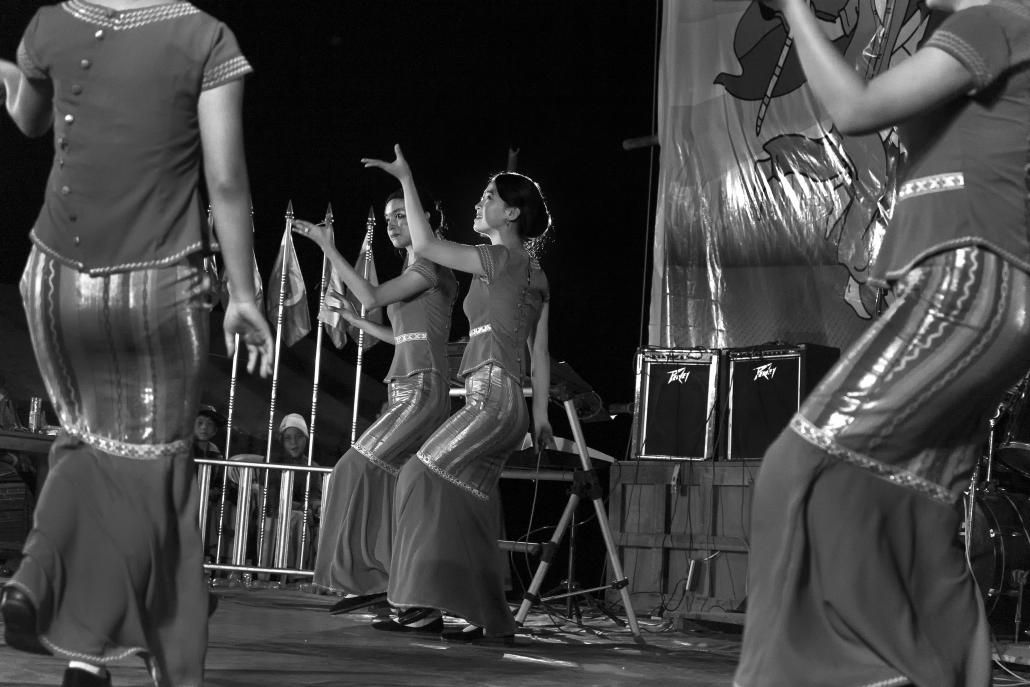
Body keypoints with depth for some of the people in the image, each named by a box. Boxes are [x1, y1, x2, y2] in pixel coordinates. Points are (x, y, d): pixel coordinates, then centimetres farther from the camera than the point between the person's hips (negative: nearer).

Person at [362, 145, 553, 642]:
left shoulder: (502, 258, -6)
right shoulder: (532, 272, 20)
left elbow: (425, 245, -9)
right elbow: (539, 353, 19)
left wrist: (406, 179, -3)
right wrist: (540, 416, 19)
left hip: (492, 399, -9)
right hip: (507, 405, 9)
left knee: (423, 478, -12)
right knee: (468, 508, 8)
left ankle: (424, 605, -15)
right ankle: (490, 619, 8)